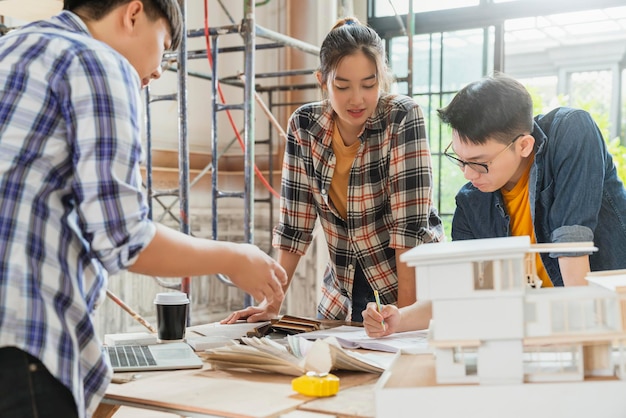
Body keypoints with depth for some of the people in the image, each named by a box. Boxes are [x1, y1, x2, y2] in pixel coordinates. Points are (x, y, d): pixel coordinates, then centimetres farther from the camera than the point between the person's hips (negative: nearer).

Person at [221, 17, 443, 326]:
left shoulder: (402, 117, -15)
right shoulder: (304, 125, -6)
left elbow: (410, 221, -19)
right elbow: (294, 223, -2)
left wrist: (405, 312, -23)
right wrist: (272, 305, -6)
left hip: (412, 281, -3)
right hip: (342, 294, 3)